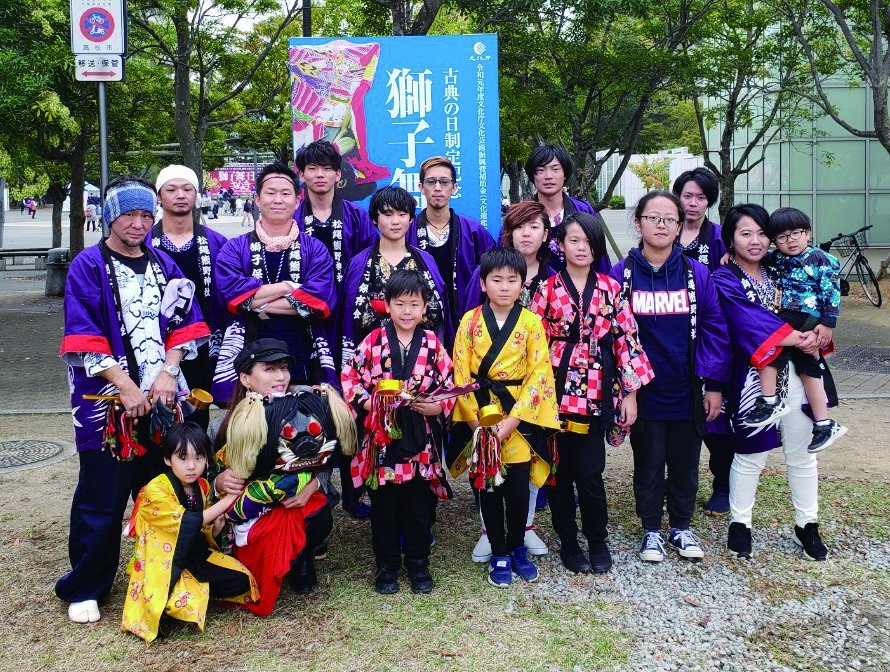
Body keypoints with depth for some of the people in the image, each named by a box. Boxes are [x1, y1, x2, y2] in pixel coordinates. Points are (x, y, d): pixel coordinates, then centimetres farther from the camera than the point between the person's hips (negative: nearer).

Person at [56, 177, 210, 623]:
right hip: (107, 400, -4)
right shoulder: (88, 266, -2)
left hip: (162, 397, 4)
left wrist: (167, 372, -6)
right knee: (101, 498, 1)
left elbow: (185, 323, 9)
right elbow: (85, 338, -10)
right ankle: (84, 589, 16)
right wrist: (126, 386, -16)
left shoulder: (164, 265, 12)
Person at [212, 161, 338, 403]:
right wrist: (289, 286, -6)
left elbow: (320, 300, -8)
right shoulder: (235, 249, 9)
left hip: (302, 364, 0)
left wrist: (258, 304, -8)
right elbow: (231, 292, -8)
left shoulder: (315, 250, 8)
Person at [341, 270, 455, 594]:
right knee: (384, 504, 10)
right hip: (381, 437, 0)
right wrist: (367, 402, -14)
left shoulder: (433, 344, 1)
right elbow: (349, 376, 0)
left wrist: (437, 407, -14)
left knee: (419, 504, 11)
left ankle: (418, 563, 28)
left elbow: (450, 386, 4)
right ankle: (387, 565, 26)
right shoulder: (373, 341, -2)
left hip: (420, 439, 1)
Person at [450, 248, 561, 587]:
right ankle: (499, 554, 22)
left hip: (519, 416, 0)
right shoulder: (470, 321, -1)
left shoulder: (531, 322, -2)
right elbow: (461, 374, -3)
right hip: (480, 416, 1)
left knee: (518, 488, 4)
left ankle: (517, 547, 26)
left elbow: (539, 374, -7)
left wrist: (512, 420, -14)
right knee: (487, 487, 7)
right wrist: (474, 419, -11)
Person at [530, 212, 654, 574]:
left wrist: (630, 392, -1)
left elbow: (627, 339, 3)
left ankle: (598, 542, 21)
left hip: (596, 393, 0)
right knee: (560, 473, 7)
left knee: (590, 473, -1)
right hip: (557, 391, 0)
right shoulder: (548, 289, 1)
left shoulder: (611, 289, 4)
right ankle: (568, 543, 23)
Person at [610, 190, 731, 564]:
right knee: (648, 464, 12)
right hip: (643, 391, -1)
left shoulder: (697, 274, -1)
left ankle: (681, 527, 33)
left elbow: (715, 329, 0)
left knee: (685, 463, 14)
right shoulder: (622, 274, -5)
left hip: (686, 392, 1)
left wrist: (715, 384, -3)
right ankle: (651, 530, 30)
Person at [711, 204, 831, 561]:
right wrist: (797, 337, -19)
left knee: (802, 453, 10)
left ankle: (807, 525, 24)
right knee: (751, 455, 5)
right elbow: (750, 323, -16)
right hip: (753, 377, -5)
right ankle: (739, 524, 21)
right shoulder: (724, 281, -5)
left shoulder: (778, 272, 13)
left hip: (795, 373, 5)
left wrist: (817, 331, -7)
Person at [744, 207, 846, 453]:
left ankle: (770, 401, -16)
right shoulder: (779, 258, 12)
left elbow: (832, 292, -9)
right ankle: (824, 425, 19)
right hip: (791, 317, 8)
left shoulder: (821, 259, -6)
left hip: (809, 317, -8)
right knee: (808, 370, 11)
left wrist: (828, 323, -14)